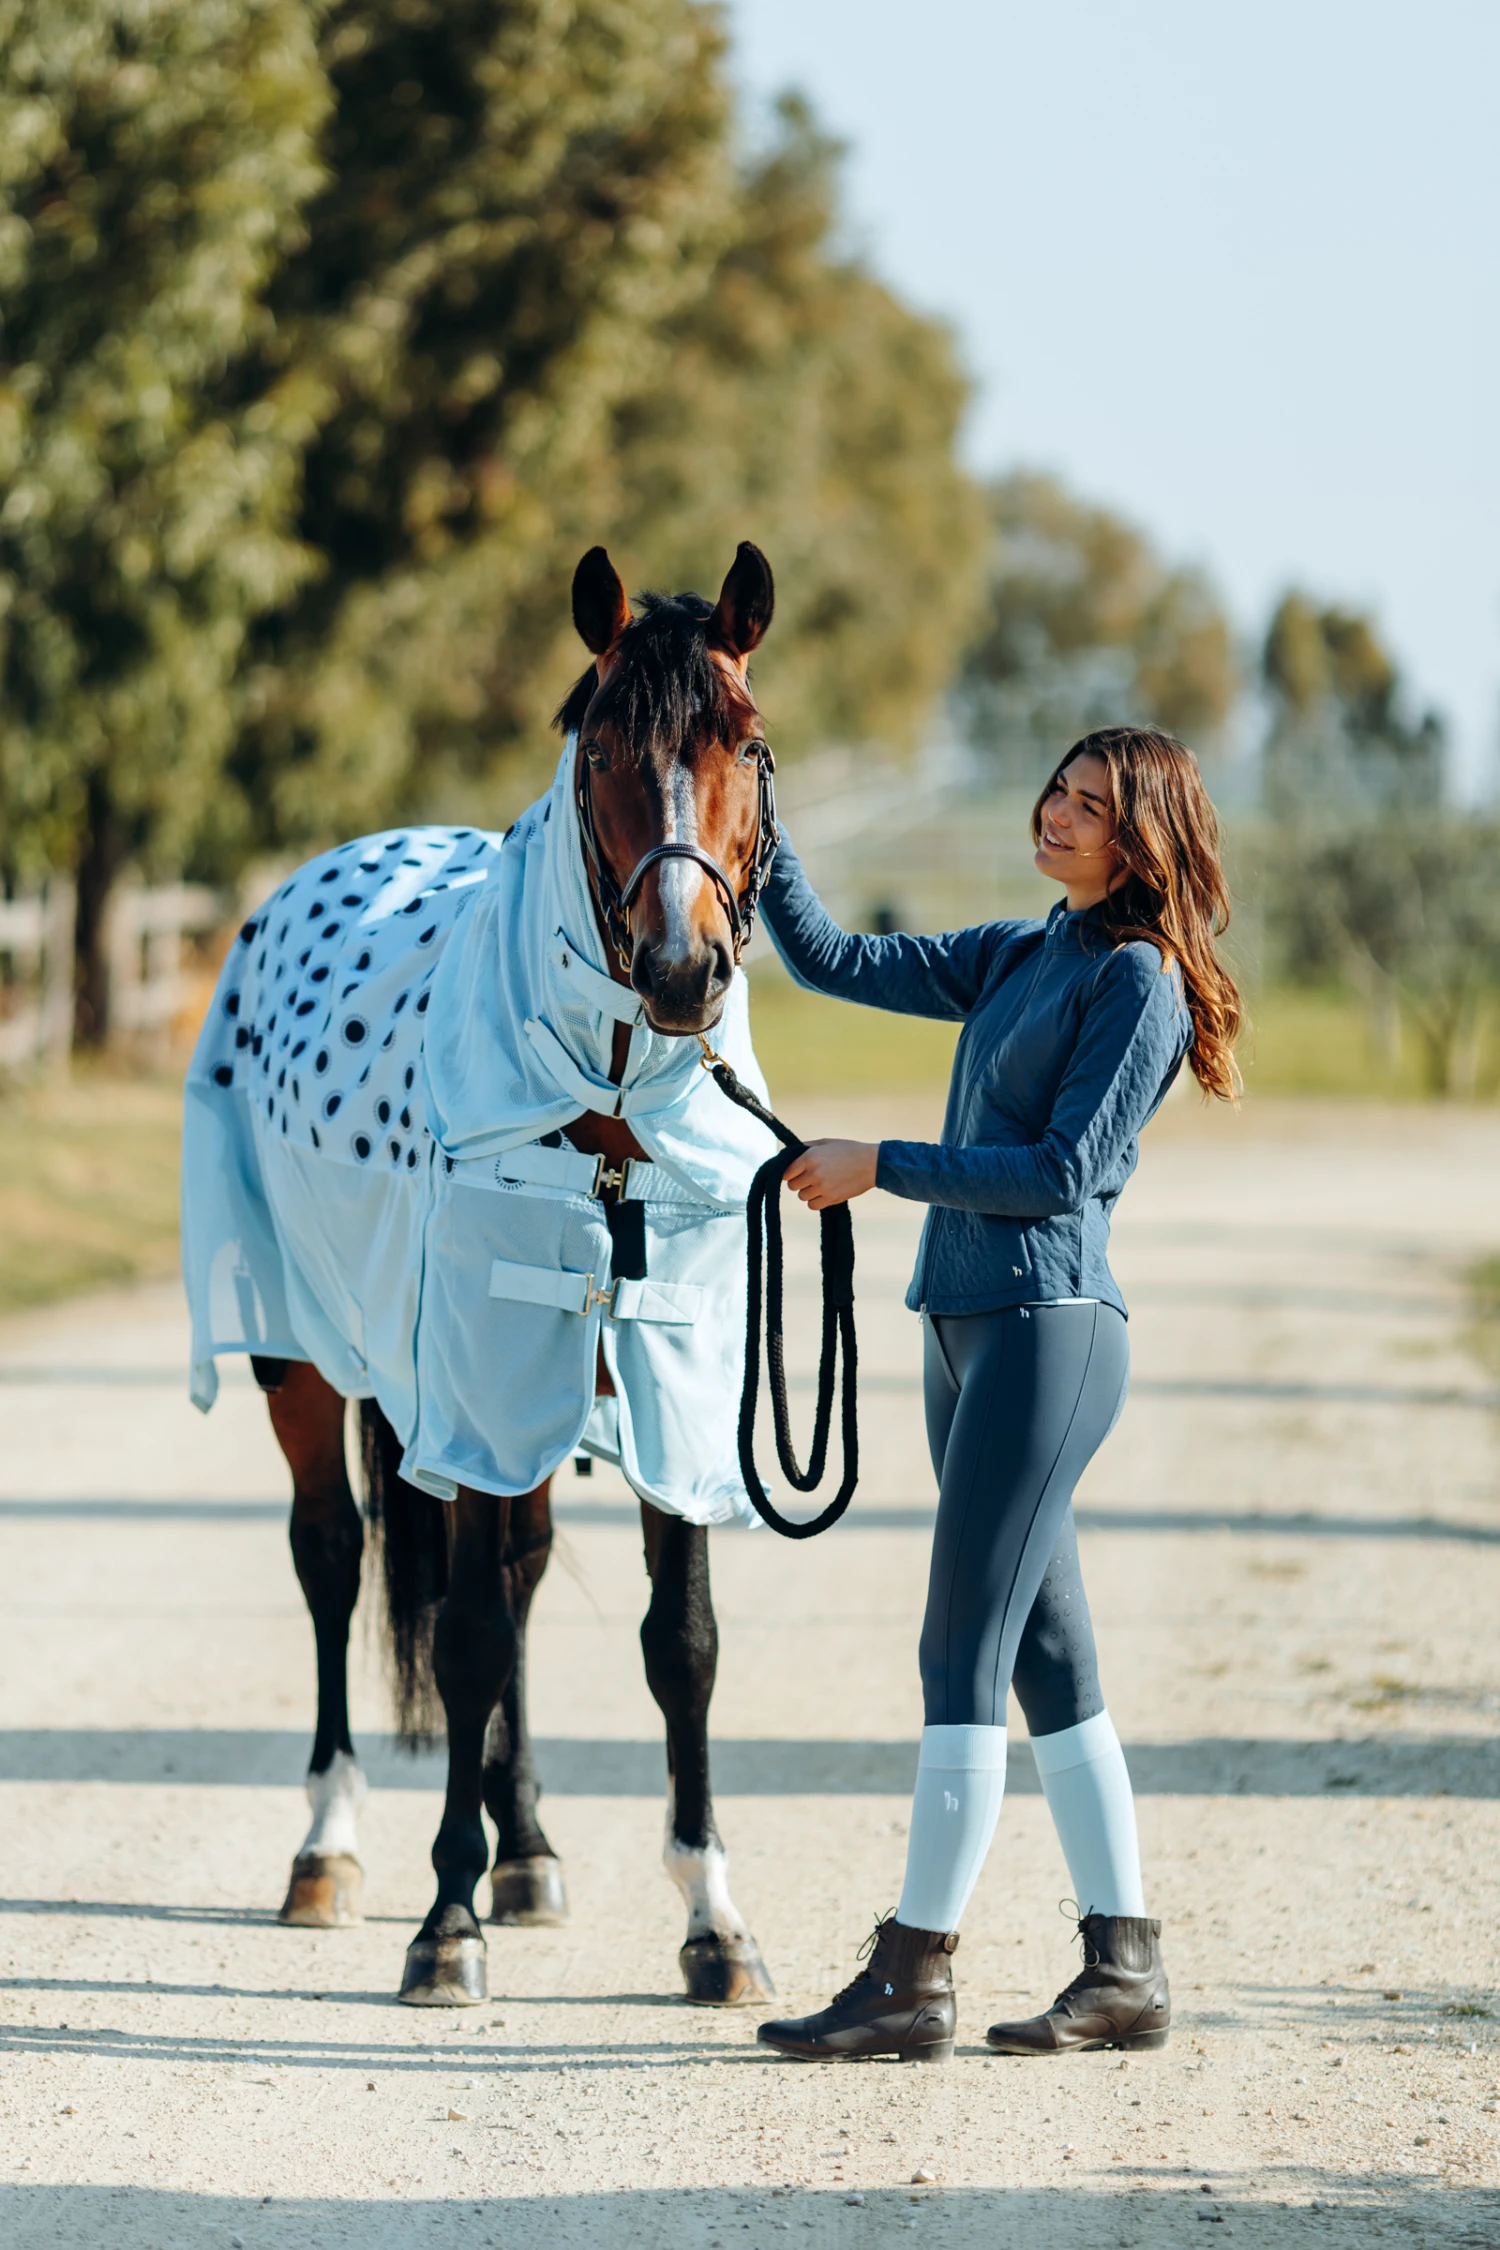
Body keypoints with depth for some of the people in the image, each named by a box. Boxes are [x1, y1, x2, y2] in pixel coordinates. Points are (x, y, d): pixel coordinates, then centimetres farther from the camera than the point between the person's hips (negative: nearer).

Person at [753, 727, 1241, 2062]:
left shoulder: (1139, 981, -9)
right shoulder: (1019, 957, 16)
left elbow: (1066, 1170, -15)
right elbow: (830, 960, 18)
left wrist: (881, 1168, -13)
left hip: (1048, 1326, -9)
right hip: (967, 1323, 9)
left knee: (966, 1653, -9)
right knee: (1047, 1661, 9)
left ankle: (915, 1978, -8)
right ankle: (1127, 1971, 13)